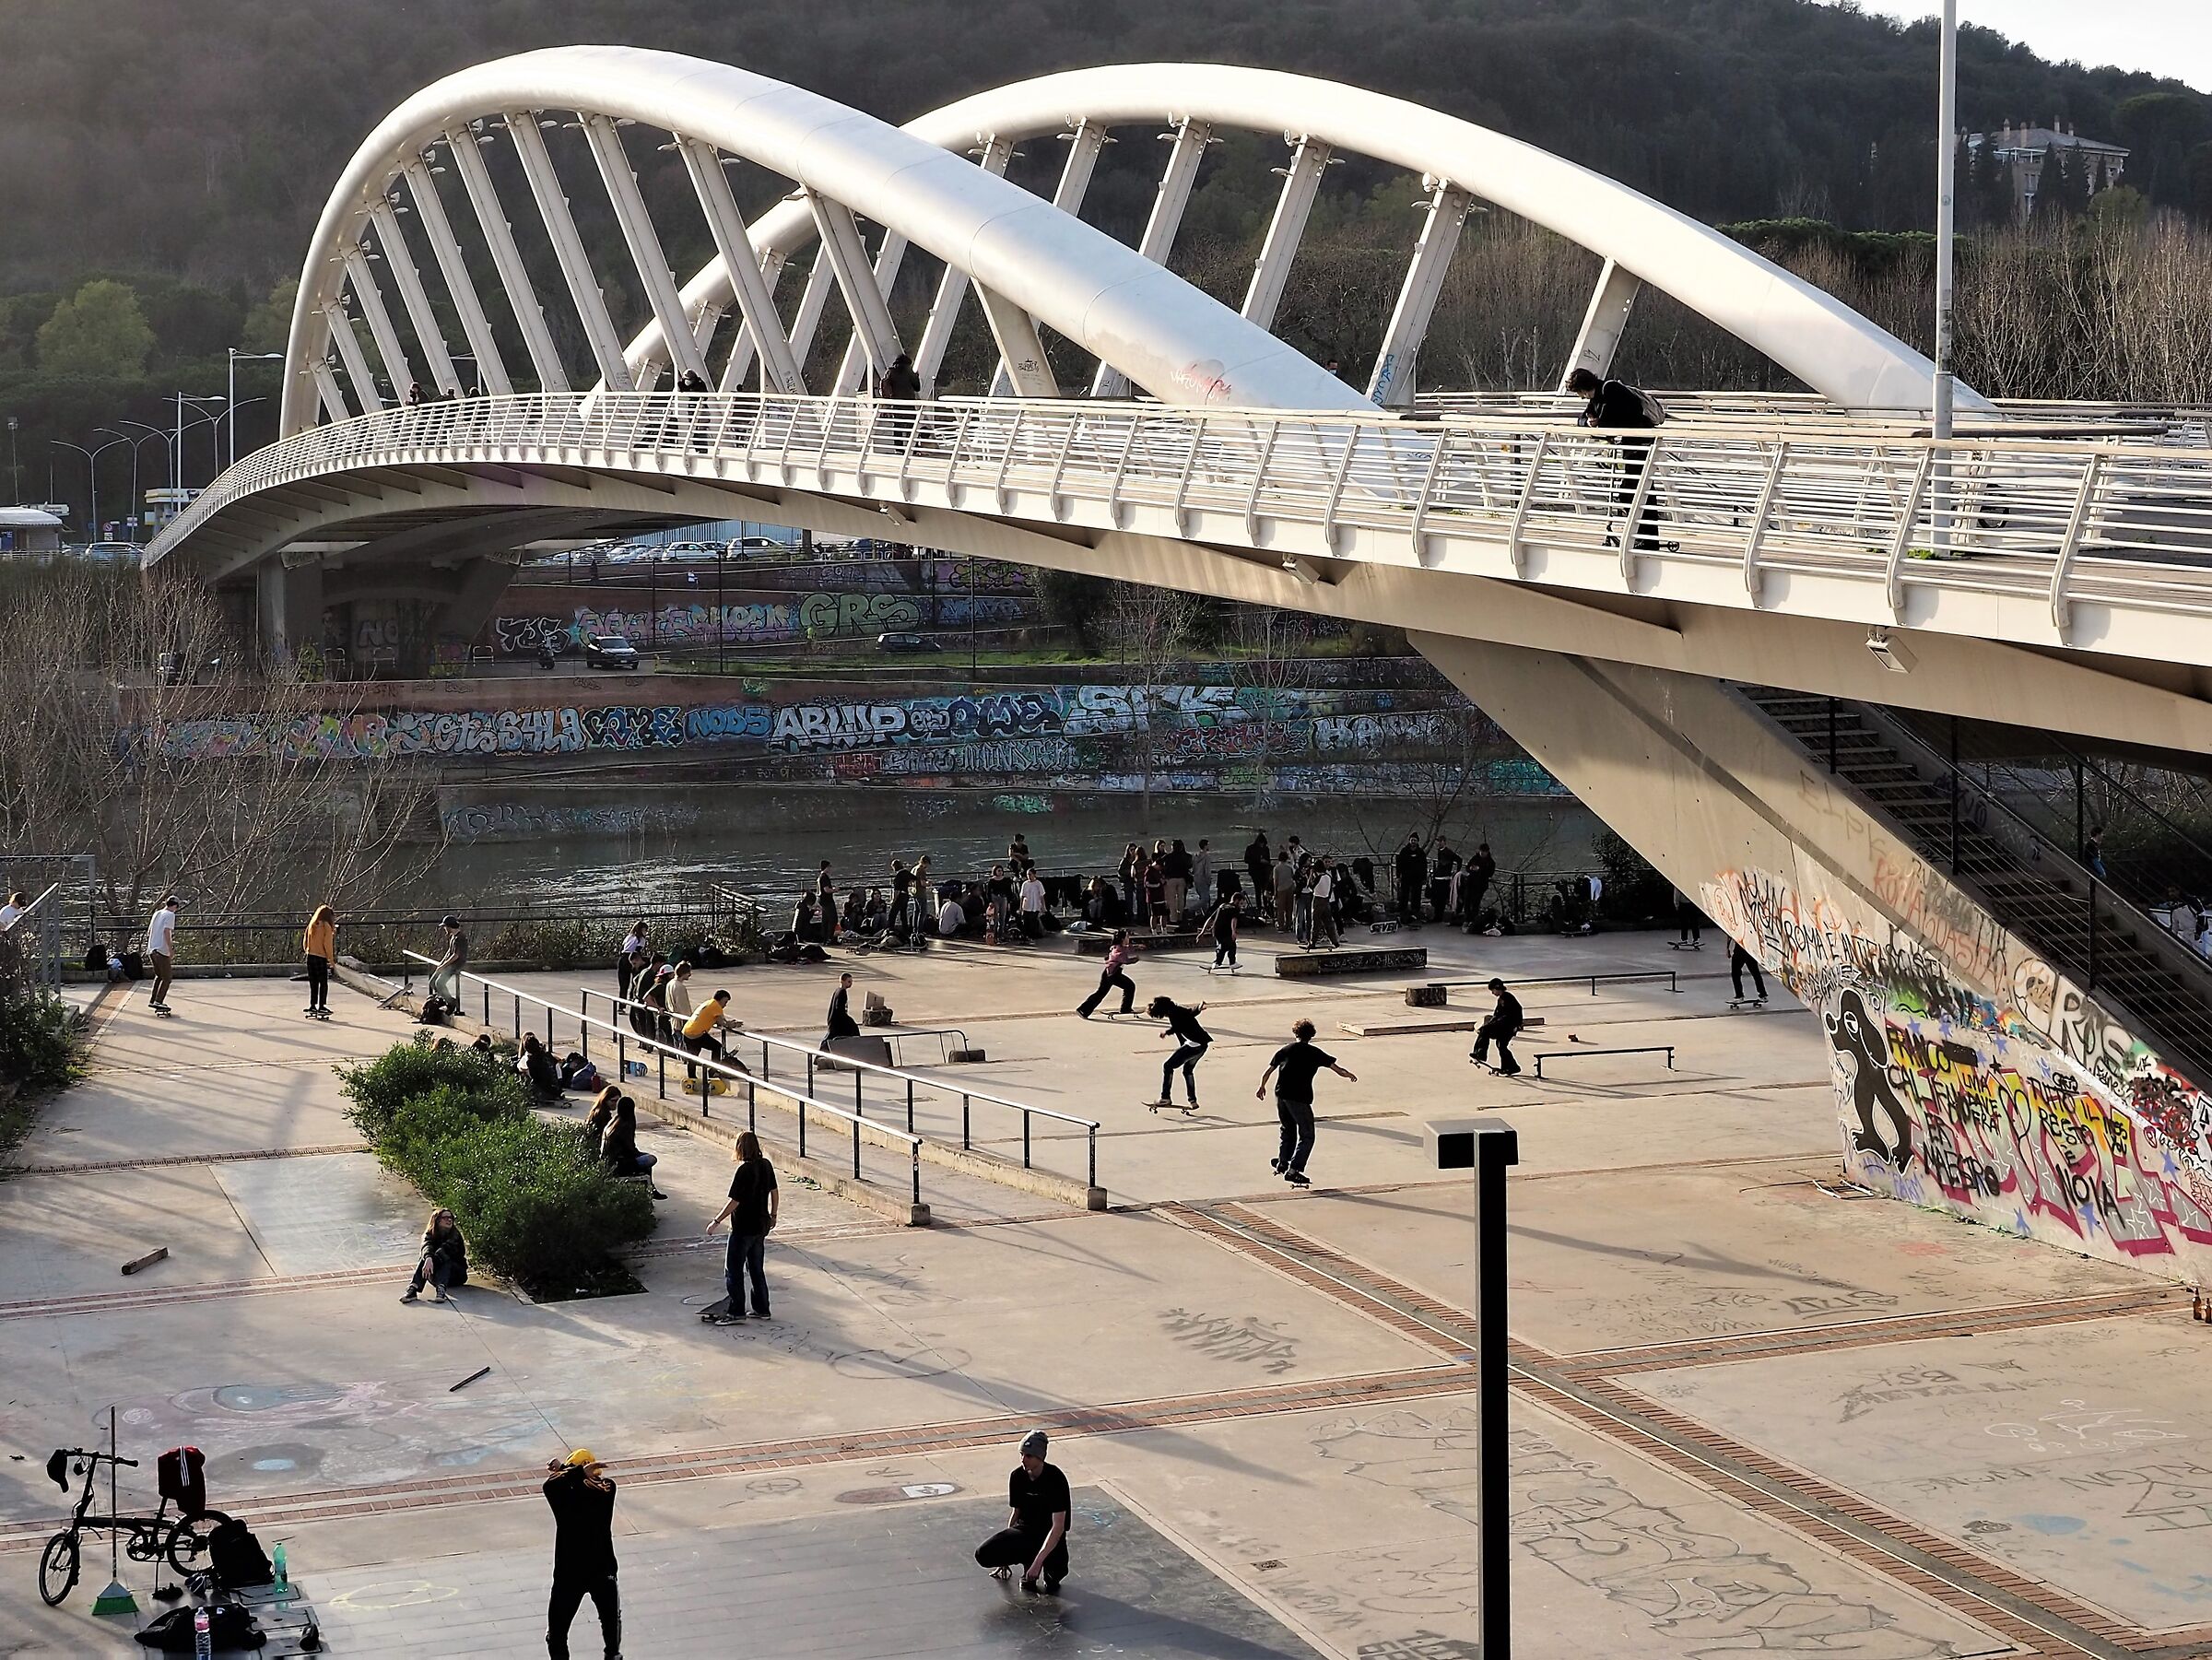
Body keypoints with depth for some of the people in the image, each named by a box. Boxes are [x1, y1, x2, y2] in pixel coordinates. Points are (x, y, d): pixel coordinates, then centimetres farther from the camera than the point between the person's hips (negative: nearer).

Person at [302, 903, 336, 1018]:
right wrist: (331, 959, -4)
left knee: (313, 983, 12)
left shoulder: (311, 925, 9)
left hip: (310, 956, 6)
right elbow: (327, 944, -11)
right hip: (321, 958, -6)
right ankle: (321, 1007, 0)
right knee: (323, 983, 2)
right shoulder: (326, 926, -8)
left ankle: (312, 1006, 13)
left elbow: (305, 942, 9)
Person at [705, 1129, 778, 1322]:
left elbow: (735, 1202, -21)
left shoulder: (744, 1170, -21)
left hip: (743, 1228, -8)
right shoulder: (766, 1165, 2)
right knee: (756, 1268, 17)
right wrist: (773, 1215, 25)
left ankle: (736, 1312, 3)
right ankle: (762, 1309, 20)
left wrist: (717, 1222, -14)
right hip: (761, 1225, 8)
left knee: (733, 1269, 2)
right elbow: (773, 1192, 12)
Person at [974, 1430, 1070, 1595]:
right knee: (983, 1555, -20)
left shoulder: (1055, 1479, -20)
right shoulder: (1017, 1477, -3)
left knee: (1056, 1571, -34)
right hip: (1024, 1530, 4)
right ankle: (1028, 1561, 6)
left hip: (1049, 1535, -4)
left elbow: (1058, 1526, -23)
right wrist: (1005, 1556, 21)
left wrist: (1038, 1561, -32)